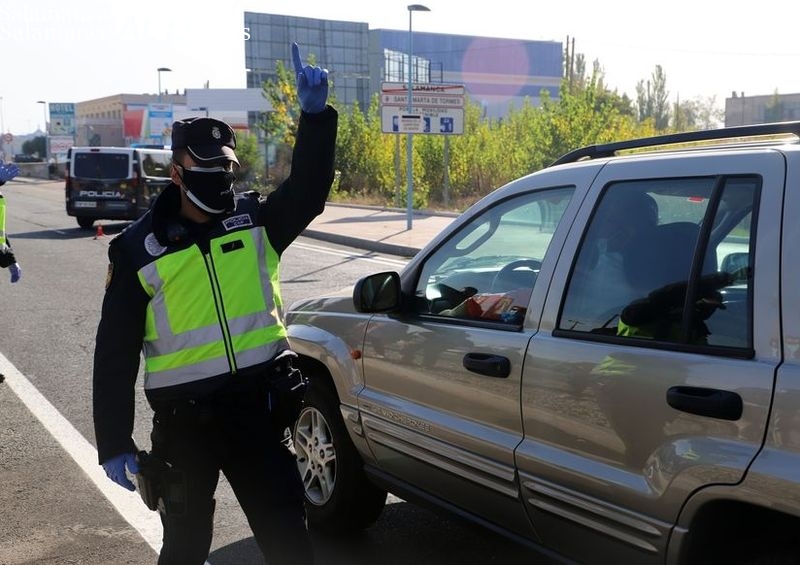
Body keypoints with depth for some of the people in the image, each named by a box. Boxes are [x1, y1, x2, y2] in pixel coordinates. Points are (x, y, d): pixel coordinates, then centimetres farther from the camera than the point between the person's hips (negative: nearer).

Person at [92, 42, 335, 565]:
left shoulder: (257, 221, 1)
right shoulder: (139, 248, -5)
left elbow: (309, 188, -15)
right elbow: (115, 352, -3)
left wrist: (315, 114, -29)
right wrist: (114, 442, -4)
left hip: (258, 403, 1)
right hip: (184, 418, -1)